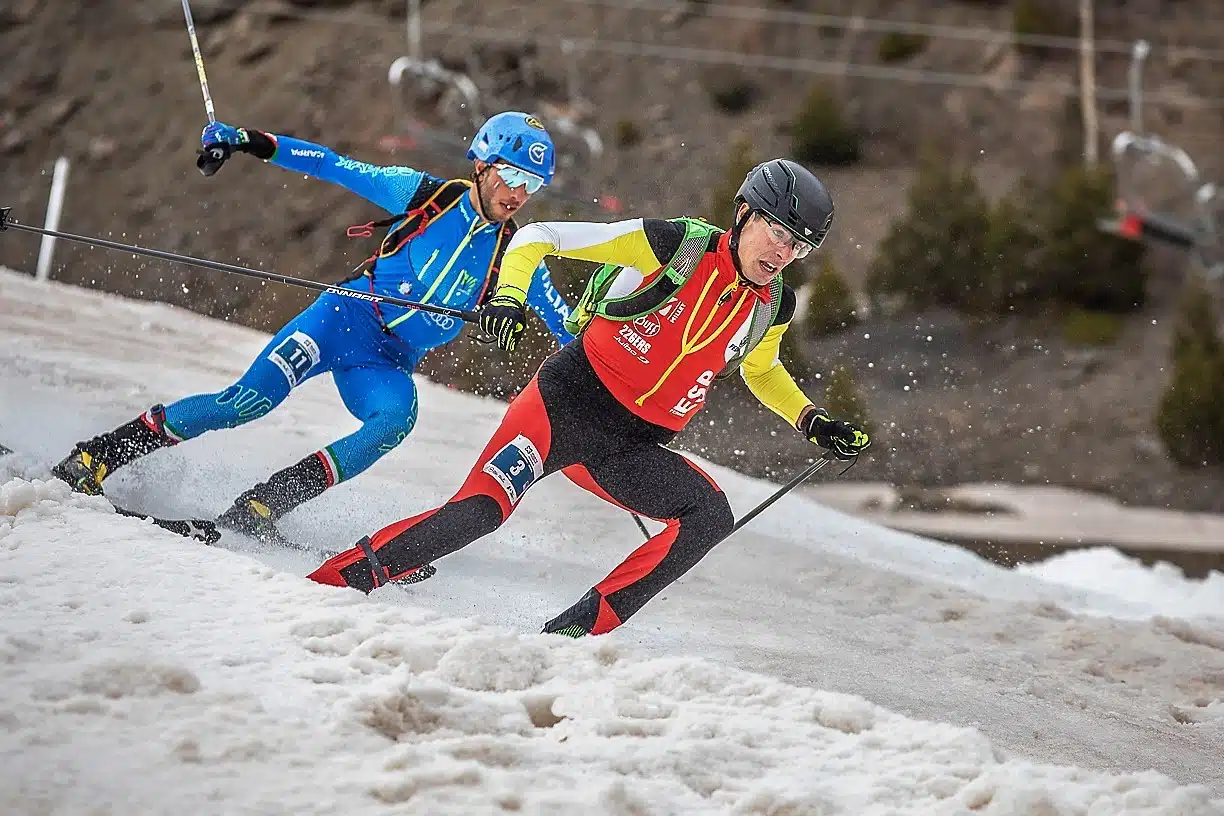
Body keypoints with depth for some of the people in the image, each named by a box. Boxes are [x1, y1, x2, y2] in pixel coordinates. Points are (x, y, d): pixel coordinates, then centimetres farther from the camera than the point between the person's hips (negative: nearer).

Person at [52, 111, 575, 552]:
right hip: (346, 317, -2)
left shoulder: (514, 255, 2)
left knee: (397, 417, -32)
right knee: (249, 400, -20)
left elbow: (566, 325, 2)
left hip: (388, 364, 2)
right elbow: (335, 167, 0)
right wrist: (258, 144, -9)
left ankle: (260, 507, -29)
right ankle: (97, 456, -7)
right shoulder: (427, 195, -2)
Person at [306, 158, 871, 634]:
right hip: (567, 403, -5)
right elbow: (538, 236, -7)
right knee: (479, 511, -24)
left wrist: (812, 422, 16)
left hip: (631, 450, 5)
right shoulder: (676, 245, -9)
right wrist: (508, 294, -24)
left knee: (711, 515, -21)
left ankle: (580, 629, -20)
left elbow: (762, 372, 31)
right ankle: (336, 579, -11)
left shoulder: (772, 309, 6)